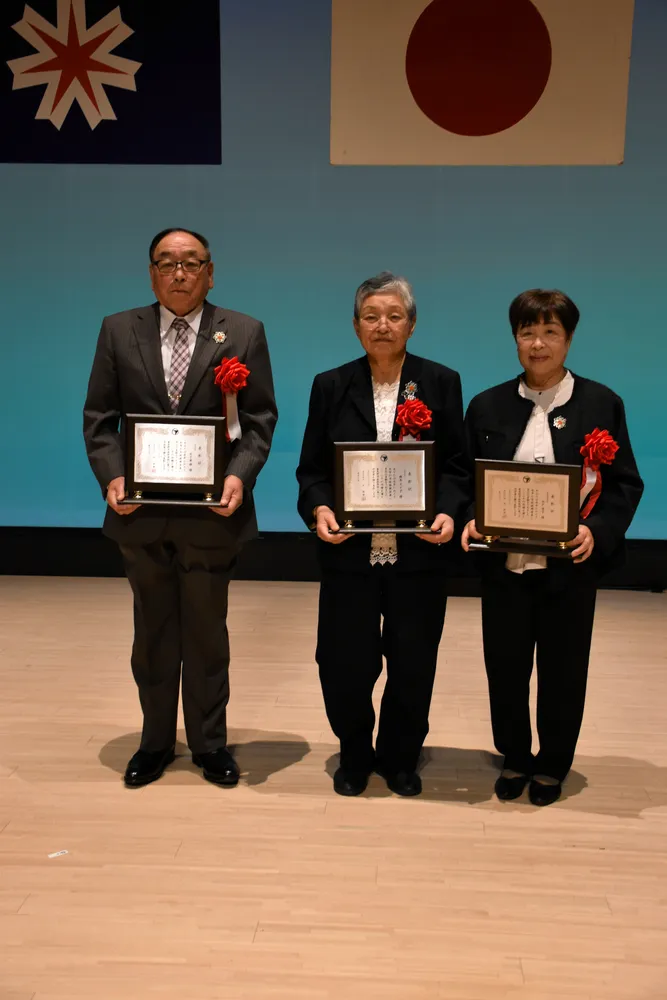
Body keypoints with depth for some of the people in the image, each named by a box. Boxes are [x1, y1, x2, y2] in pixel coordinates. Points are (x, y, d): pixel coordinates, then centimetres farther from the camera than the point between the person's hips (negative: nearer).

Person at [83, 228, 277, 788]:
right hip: (142, 512, 2)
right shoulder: (119, 331, 5)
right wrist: (111, 475, -13)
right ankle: (156, 741, 32)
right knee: (153, 632, 15)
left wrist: (240, 475, -17)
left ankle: (210, 742, 28)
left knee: (207, 632, 11)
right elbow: (100, 416, 3)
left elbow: (260, 418, -2)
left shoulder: (243, 333, 1)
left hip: (211, 512, -1)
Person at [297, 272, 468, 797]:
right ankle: (356, 756, 32)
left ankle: (400, 759, 34)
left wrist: (448, 512, -16)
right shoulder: (331, 386, 5)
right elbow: (312, 468, 4)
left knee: (413, 667, 9)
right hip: (349, 553, 0)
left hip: (418, 553, 0)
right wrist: (318, 509, -15)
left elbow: (456, 465, 2)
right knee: (345, 667, 4)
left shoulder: (441, 383, 3)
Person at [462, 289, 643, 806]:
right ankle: (514, 758, 34)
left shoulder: (602, 404, -2)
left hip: (570, 565, -1)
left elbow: (625, 484, -2)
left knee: (563, 670, 11)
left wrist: (597, 531, -18)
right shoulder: (488, 406, 4)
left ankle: (552, 766, 33)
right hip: (505, 564, 2)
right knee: (505, 667, 10)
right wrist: (472, 521, -12)